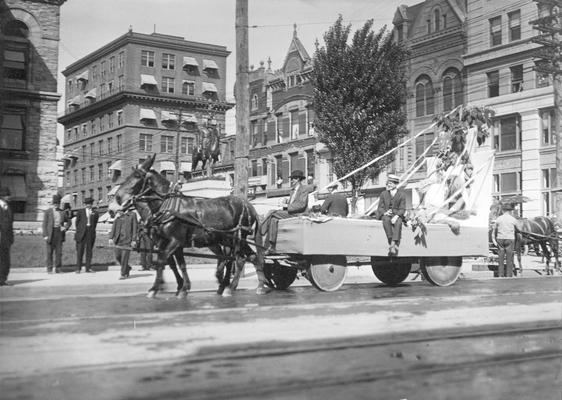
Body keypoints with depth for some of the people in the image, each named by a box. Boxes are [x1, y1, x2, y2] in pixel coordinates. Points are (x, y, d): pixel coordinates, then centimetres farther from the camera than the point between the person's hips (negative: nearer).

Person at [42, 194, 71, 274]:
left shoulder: (63, 212, 11)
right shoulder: (48, 212, 2)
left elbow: (68, 222, 21)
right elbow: (44, 224, -1)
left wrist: (65, 227, 0)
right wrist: (45, 235, -9)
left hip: (59, 233, 2)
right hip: (50, 233, -2)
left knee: (59, 252, 2)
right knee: (49, 252, -1)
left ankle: (58, 268, 8)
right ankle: (49, 269, 4)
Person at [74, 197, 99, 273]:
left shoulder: (95, 213, 8)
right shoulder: (80, 212, 6)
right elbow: (77, 222, 9)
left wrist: (92, 231, 9)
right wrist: (78, 231, 7)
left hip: (91, 233, 2)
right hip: (82, 232, -2)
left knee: (89, 250, 5)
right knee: (80, 250, -2)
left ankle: (88, 268, 9)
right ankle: (78, 268, 0)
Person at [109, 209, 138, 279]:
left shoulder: (132, 215, 0)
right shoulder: (118, 216, 12)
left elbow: (135, 228, -1)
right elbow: (113, 228, 9)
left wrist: (134, 240, -7)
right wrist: (111, 238, -3)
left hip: (127, 239, -5)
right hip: (118, 239, 5)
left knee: (124, 257, -7)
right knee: (117, 256, 6)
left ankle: (123, 274, 3)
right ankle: (127, 268, 29)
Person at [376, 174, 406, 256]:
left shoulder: (401, 194, 3)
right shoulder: (383, 194, 10)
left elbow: (402, 209, -2)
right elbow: (380, 207, 8)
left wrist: (396, 216, -21)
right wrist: (385, 213, -15)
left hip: (397, 215, -1)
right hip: (386, 214, 1)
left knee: (398, 222, -37)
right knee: (386, 220, -36)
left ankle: (393, 244, -48)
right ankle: (395, 246, -43)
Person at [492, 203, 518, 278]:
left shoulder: (498, 219, 4)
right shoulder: (513, 219, -1)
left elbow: (494, 230, 4)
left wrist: (493, 239, 4)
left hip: (500, 239, 2)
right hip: (510, 240, -2)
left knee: (500, 258, 5)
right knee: (509, 258, 3)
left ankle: (500, 275, 6)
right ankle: (509, 275, 4)